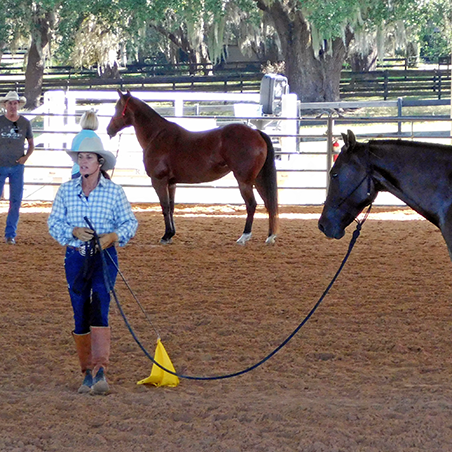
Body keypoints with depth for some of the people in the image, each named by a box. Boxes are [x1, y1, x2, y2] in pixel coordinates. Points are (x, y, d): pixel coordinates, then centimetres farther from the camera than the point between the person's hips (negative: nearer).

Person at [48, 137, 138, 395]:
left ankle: (101, 371, -20)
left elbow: (130, 223, 2)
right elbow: (54, 223, 5)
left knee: (99, 311, -16)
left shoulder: (114, 191, -2)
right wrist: (73, 232, -15)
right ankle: (88, 373, 16)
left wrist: (114, 236, -17)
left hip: (104, 257, -3)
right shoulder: (66, 190, 3)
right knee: (81, 316, 6)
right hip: (76, 257, 3)